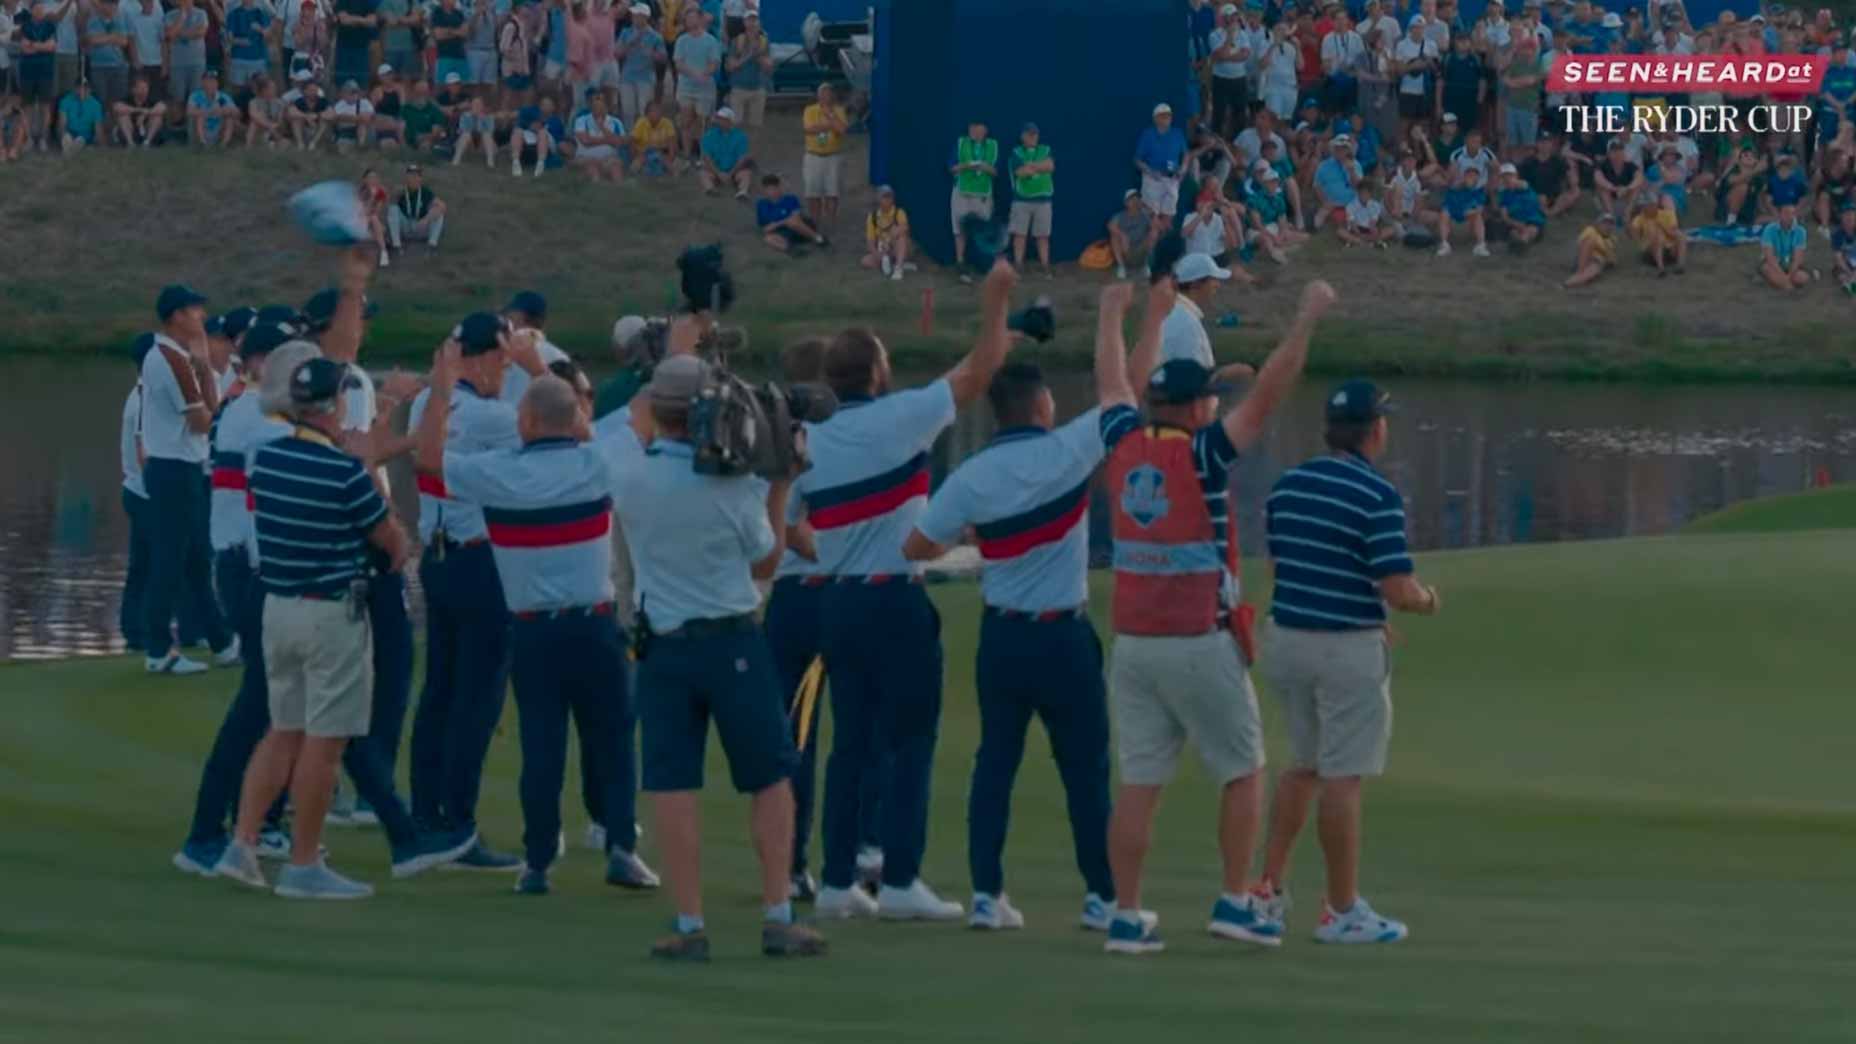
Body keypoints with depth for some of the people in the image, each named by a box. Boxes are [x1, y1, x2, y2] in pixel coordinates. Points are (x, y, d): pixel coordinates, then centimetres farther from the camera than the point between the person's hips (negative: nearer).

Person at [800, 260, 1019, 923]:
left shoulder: (809, 443, 6)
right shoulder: (898, 420, -9)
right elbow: (978, 373, -4)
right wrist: (995, 303, 7)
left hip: (839, 599, 6)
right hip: (896, 596, -6)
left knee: (851, 741, 11)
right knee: (911, 740, -2)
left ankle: (837, 880, 11)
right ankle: (900, 882, -7)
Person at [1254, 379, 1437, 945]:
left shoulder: (1287, 485, 5)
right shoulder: (1377, 496, -17)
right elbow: (1398, 589, -21)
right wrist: (1427, 600, 4)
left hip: (1285, 638, 7)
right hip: (1348, 649, -7)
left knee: (1305, 764, 22)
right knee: (1342, 777, 0)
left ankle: (1270, 885, 20)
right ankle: (1342, 911, 5)